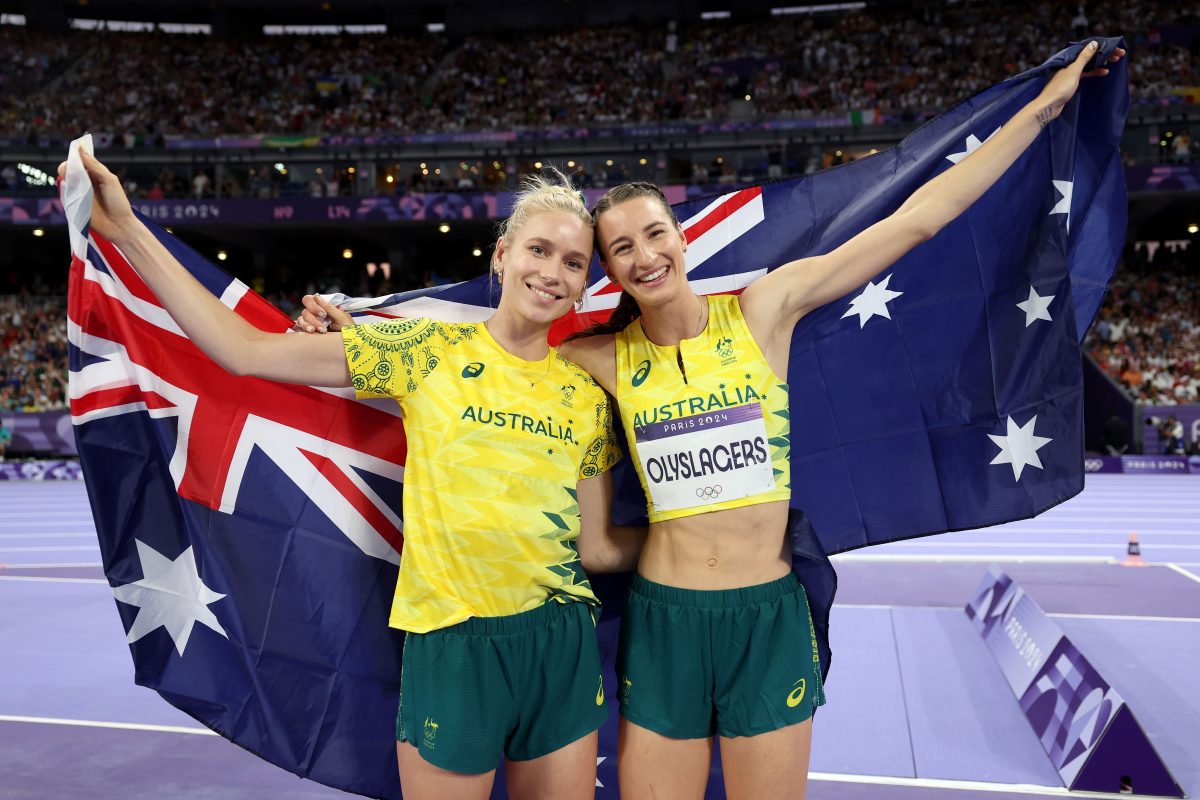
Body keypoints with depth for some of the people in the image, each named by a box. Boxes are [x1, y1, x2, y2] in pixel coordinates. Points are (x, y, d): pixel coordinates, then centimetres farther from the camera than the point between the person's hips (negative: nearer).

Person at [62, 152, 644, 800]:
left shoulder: (588, 398, 3)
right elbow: (246, 350, -8)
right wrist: (126, 230, -8)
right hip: (450, 644, -3)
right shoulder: (428, 352, -5)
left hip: (561, 643, 3)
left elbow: (596, 547, 8)